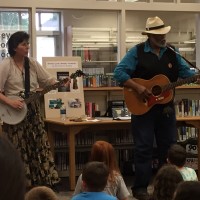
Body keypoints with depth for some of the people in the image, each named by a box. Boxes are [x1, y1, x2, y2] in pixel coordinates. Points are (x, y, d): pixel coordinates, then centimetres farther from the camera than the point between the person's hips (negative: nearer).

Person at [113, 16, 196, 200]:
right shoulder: (137, 52, -8)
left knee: (169, 147, 10)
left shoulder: (172, 53, 7)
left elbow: (186, 72, 7)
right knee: (143, 148, 0)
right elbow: (119, 72, -14)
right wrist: (138, 88, -23)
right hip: (143, 107, -5)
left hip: (166, 107, 5)